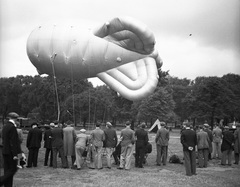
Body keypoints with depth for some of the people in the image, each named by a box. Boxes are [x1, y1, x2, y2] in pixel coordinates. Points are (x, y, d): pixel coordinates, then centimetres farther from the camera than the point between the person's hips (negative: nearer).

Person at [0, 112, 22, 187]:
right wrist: (16, 154, -17)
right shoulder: (12, 127, -16)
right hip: (10, 152, -9)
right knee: (13, 169, -1)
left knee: (7, 170, 11)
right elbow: (14, 141, -19)